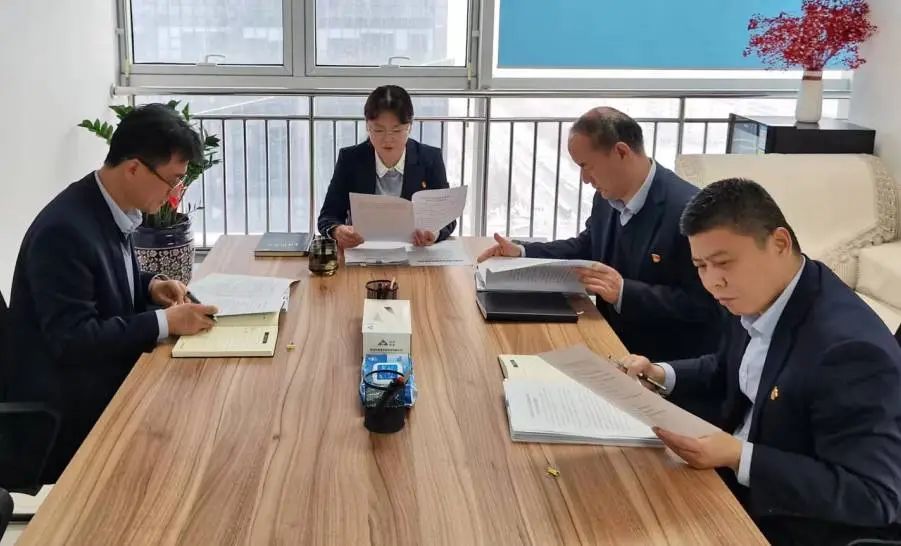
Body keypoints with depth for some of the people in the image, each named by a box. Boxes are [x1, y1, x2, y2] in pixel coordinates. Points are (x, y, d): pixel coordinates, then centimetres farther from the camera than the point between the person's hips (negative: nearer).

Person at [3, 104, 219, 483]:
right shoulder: (65, 229, -27)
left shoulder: (113, 208, 1)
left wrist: (150, 286, -2)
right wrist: (165, 322, -26)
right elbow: (72, 340, -28)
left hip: (104, 382, 9)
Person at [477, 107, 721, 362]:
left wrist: (624, 292, -29)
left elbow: (703, 304, -23)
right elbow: (586, 249, 18)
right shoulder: (607, 198, 1)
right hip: (614, 343, 7)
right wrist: (522, 252, 5)